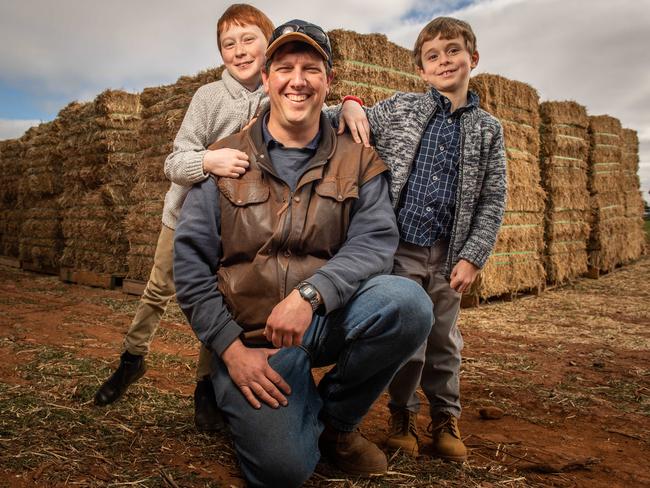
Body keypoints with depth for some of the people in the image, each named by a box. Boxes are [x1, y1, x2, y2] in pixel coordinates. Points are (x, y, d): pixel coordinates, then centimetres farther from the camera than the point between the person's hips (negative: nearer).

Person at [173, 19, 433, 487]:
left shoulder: (357, 162, 5)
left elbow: (375, 241, -10)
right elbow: (191, 260, -1)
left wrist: (310, 294, -28)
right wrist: (231, 348, -10)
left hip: (327, 321, 2)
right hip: (249, 337, -1)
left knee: (407, 302, -28)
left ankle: (335, 419, -1)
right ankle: (301, 409, 16)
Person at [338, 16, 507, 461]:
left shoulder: (489, 130, 6)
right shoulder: (398, 109, 3)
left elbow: (493, 202, 4)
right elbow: (345, 136, 9)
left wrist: (472, 257, -4)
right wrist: (349, 106, -13)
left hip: (447, 255, 2)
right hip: (400, 248, -2)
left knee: (444, 339, 14)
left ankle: (446, 417, 34)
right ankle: (402, 413, 26)